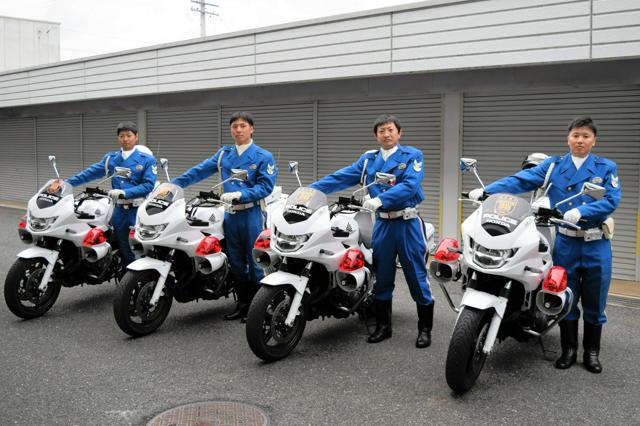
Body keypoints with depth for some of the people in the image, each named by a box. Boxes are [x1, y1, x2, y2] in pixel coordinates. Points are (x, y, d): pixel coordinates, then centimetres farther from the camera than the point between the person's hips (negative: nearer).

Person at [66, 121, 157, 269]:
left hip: (140, 210, -5)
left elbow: (149, 185, -12)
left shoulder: (147, 159, -4)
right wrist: (66, 183, 2)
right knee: (124, 251, 13)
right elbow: (90, 173, 9)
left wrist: (125, 193, -21)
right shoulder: (111, 158, 11)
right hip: (120, 210, 5)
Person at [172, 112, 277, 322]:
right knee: (236, 263, 11)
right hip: (231, 215, 5)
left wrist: (239, 194, -20)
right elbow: (199, 171, 11)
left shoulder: (263, 157, -3)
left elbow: (266, 186, -11)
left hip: (252, 215, -5)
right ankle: (243, 304, 23)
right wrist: (173, 184, 5)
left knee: (255, 262, 0)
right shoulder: (224, 154, 12)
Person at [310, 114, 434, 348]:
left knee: (417, 275, 0)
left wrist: (380, 199, -29)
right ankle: (383, 326, 23)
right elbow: (340, 177, 8)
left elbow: (409, 185, -18)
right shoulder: (368, 159, 12)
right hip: (382, 223, 4)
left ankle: (425, 328, 11)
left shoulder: (412, 155, -3)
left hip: (408, 223, -4)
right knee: (381, 277, 10)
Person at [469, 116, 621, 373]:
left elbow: (611, 200, -11)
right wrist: (486, 191, -19)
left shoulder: (606, 168, 3)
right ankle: (569, 349, 22)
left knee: (594, 301, 8)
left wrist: (581, 212, -27)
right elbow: (520, 180, -6)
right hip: (565, 242, 1)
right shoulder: (553, 166, 5)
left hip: (596, 245, -1)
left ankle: (592, 351, 23)